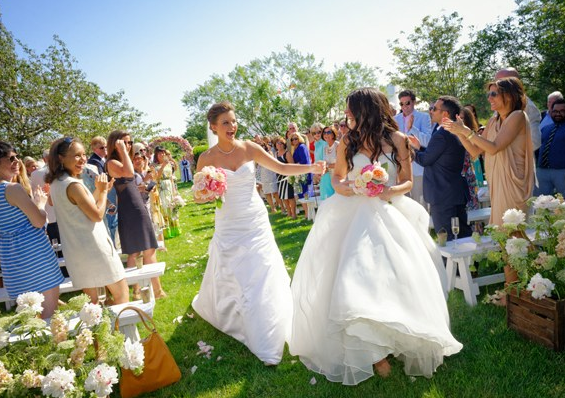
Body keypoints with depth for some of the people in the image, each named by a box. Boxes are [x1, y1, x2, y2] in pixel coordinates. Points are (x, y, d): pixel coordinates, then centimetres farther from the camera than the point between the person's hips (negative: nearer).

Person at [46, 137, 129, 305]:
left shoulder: (55, 183, 9)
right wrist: (103, 191, -5)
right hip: (94, 248, -9)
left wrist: (98, 191, 8)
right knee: (121, 292, 4)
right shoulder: (73, 185, -19)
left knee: (91, 300, 17)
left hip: (75, 251, 9)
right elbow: (97, 215, -16)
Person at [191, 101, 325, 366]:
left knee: (263, 276, 4)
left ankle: (266, 344, 22)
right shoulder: (207, 158, -7)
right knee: (229, 277, 6)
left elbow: (281, 168, -3)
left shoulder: (249, 148, -5)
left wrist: (310, 167, -16)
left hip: (256, 222, 1)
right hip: (228, 226, -1)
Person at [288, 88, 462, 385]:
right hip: (352, 216, 1)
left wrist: (392, 190, -16)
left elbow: (407, 182, 5)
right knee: (355, 280, -10)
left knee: (392, 279, -6)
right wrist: (340, 187, -7)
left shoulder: (397, 140, 0)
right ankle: (371, 348, 5)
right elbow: (337, 175, 16)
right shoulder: (347, 142, 4)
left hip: (387, 216, -1)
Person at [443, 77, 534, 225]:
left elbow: (494, 148, -20)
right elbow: (475, 151, 8)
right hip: (496, 183, 7)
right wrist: (459, 132, -2)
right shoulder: (493, 121, 11)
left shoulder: (517, 116, -10)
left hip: (512, 184, -7)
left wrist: (466, 130, -19)